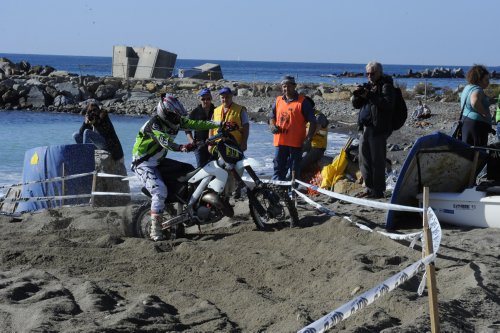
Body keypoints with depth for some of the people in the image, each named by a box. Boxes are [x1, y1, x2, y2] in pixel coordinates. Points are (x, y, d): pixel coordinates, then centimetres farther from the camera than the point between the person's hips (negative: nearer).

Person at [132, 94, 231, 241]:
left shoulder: (175, 121, -2)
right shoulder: (154, 124, -26)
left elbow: (194, 124, -1)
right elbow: (163, 140, -44)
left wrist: (219, 124, -7)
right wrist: (180, 147, -61)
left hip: (159, 161, 9)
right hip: (144, 164, -9)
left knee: (189, 170, 6)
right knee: (160, 191, -27)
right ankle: (155, 231, -25)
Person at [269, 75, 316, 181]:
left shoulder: (303, 102, -3)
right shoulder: (278, 100, 12)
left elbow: (313, 122, -4)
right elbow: (272, 117, 24)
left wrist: (308, 139, -12)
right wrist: (272, 125, 0)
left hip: (296, 143, -5)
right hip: (280, 141, 5)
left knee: (295, 171, 1)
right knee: (278, 169, 8)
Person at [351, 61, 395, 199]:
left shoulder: (386, 86, -5)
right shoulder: (368, 85, 19)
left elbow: (388, 103, -22)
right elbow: (356, 104, 18)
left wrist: (370, 96, -25)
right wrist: (357, 95, -3)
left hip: (378, 129, -9)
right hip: (365, 128, 9)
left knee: (377, 160, -7)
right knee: (364, 159, 12)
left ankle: (378, 191, -3)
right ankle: (370, 188, 21)